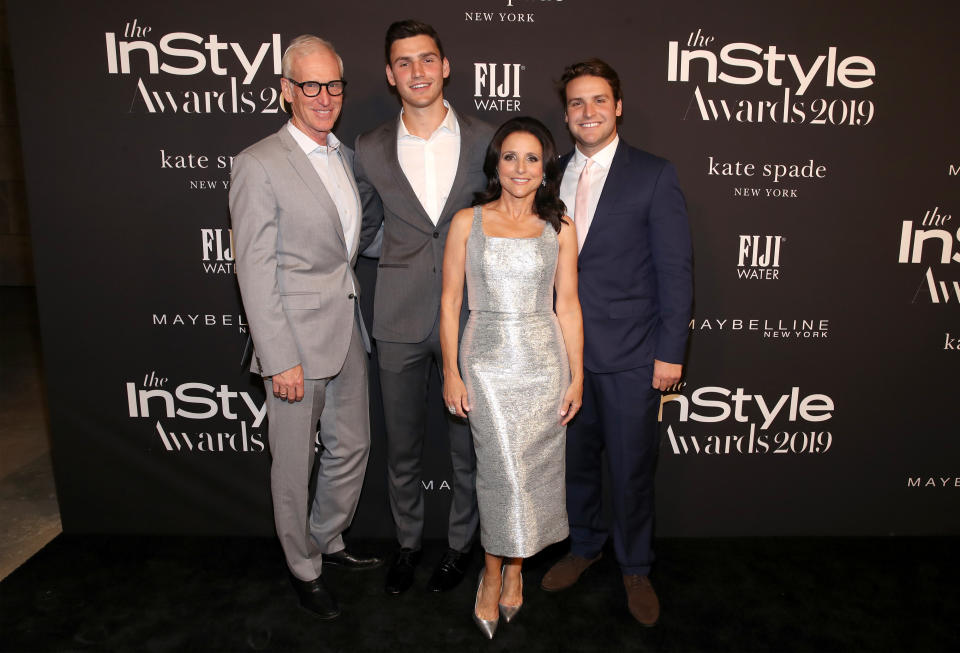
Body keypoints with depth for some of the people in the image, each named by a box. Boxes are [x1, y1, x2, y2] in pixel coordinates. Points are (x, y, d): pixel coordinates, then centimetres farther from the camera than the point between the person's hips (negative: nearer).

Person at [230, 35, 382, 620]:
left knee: (352, 447, 18)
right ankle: (305, 569, 30)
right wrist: (280, 359, -17)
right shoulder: (259, 165, -12)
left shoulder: (346, 157, 10)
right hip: (297, 336, -7)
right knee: (295, 463, 9)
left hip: (348, 330, 7)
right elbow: (255, 271, -15)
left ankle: (329, 541, 41)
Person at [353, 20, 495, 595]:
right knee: (402, 446, 14)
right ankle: (408, 542, 38)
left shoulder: (486, 141, 0)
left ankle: (461, 543, 36)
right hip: (400, 318, 1)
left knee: (468, 441, 12)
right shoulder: (371, 150, 3)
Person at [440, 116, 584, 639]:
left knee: (533, 470, 8)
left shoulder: (559, 229, 5)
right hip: (488, 362, -2)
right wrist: (451, 373, -3)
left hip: (544, 361, 2)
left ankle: (513, 567, 30)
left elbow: (568, 304, 6)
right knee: (504, 470, -4)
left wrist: (577, 375, 3)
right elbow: (450, 300, 1)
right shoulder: (467, 222, 1)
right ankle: (495, 573, 19)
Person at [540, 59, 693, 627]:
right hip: (565, 348, 4)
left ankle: (636, 569, 31)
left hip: (630, 354, -4)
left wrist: (671, 351, -11)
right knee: (574, 459, 17)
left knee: (633, 469, 8)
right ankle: (585, 547, 40)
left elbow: (675, 270, -7)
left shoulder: (654, 176, -4)